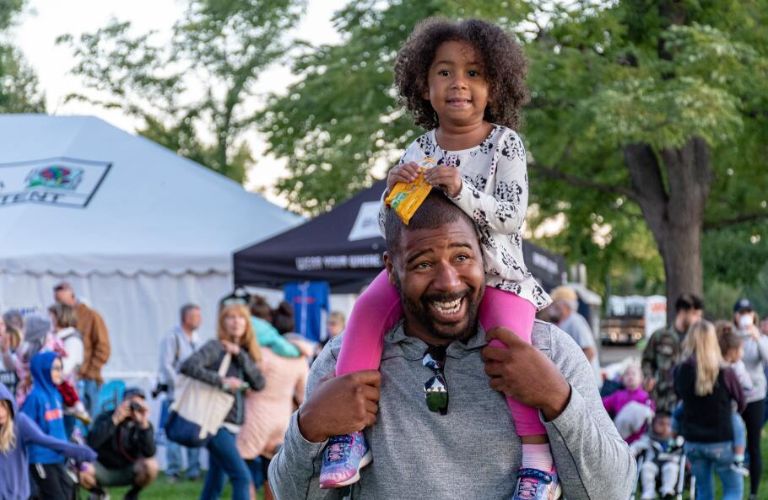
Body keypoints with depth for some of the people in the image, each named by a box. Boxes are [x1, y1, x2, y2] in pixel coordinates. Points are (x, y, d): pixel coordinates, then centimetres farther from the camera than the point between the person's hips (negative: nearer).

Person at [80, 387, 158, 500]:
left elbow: (149, 453, -26)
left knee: (151, 465, -29)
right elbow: (92, 442, -30)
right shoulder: (105, 418, -12)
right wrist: (114, 420, -33)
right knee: (83, 471, -33)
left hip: (127, 472, 1)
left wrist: (144, 424, -34)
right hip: (102, 468, -1)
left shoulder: (144, 425, -9)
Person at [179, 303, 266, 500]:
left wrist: (239, 355, -9)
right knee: (241, 476, -14)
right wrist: (222, 382, -21)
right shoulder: (216, 347, -7)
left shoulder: (244, 353, 13)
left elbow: (259, 383, -1)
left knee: (214, 482, 11)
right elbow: (188, 366, -23)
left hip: (233, 426, 7)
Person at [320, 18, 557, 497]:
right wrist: (395, 192, -13)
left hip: (494, 270, -3)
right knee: (369, 307, -22)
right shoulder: (419, 151, 6)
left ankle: (538, 455, -21)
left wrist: (462, 191, -29)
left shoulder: (505, 144, -3)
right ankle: (350, 426, -19)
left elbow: (512, 214, -14)